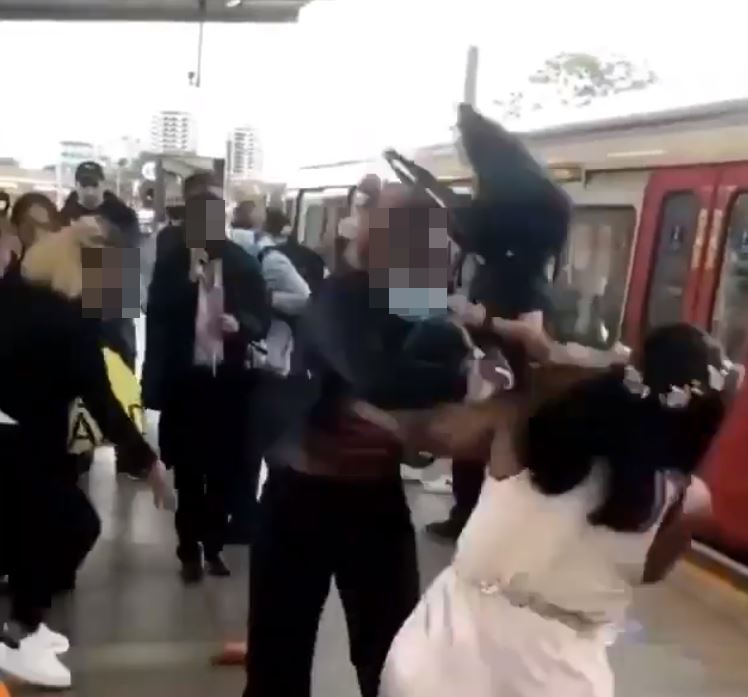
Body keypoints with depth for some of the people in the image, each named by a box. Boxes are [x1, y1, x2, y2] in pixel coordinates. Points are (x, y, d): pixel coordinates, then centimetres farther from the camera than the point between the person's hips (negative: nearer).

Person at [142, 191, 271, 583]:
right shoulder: (171, 263, -3)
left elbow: (262, 319, -1)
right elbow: (158, 320, -6)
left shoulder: (242, 262, -1)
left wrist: (240, 324, -18)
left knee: (223, 470, 10)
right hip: (183, 379, -1)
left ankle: (213, 546, 26)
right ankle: (189, 550, 21)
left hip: (228, 380, 1)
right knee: (188, 470, 8)